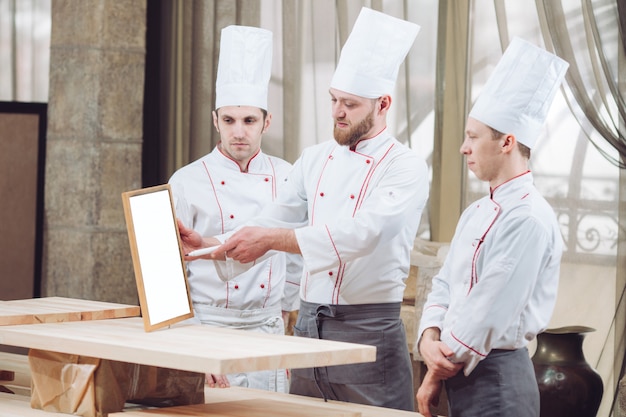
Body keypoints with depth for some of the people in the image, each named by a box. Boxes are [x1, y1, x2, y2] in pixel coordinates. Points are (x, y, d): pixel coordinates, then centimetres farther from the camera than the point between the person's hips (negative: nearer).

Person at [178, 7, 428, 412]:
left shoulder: (407, 169, -9)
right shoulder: (316, 159, 11)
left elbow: (361, 234, -24)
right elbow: (271, 224, 10)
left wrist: (273, 238, -29)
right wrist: (210, 245, -7)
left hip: (368, 332, -6)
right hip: (309, 327, 6)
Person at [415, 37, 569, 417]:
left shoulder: (528, 219, -17)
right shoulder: (477, 213, 14)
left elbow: (490, 313, -19)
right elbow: (444, 286, 14)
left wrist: (442, 368, -8)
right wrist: (429, 339, -6)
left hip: (497, 382, -9)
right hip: (464, 379, 9)